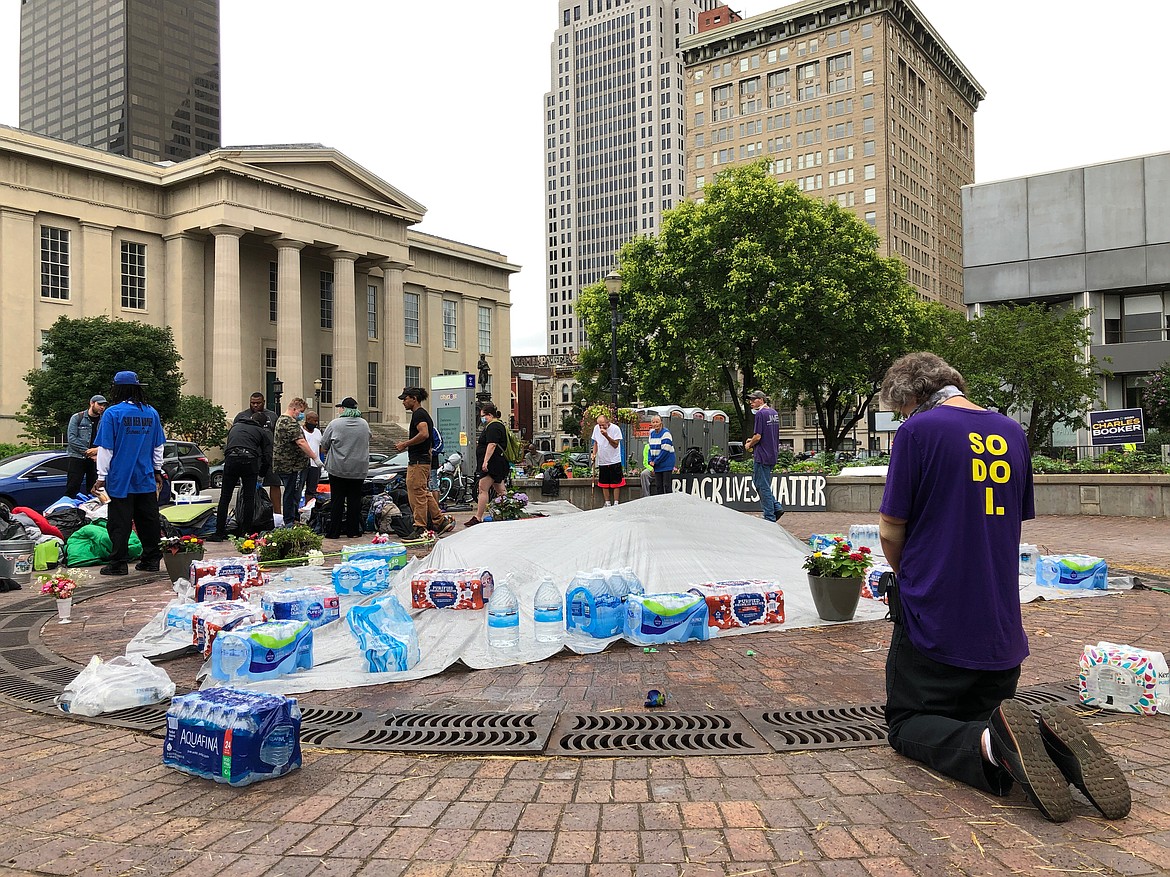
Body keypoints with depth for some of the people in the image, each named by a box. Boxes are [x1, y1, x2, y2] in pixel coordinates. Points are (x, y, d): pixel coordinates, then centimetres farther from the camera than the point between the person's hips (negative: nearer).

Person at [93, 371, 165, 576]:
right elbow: (158, 446, 13)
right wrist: (157, 471, 23)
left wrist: (101, 477, -4)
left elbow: (105, 449, -9)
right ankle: (151, 560, 15)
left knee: (120, 523, 1)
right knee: (149, 520, 10)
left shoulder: (112, 413, -9)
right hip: (146, 479, 4)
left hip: (120, 480, -4)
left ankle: (118, 563, 3)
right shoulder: (151, 413, 6)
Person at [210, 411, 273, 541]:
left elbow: (227, 446, 37)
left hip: (231, 459, 2)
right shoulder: (262, 432, 17)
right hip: (250, 461, -2)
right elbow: (268, 457, 14)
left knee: (225, 498, 7)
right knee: (249, 499, 7)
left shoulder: (235, 427, 27)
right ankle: (246, 532, 8)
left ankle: (219, 533, 6)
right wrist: (261, 474, 26)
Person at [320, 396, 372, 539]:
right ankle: (353, 531, 9)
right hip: (359, 469, 3)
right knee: (354, 499, 7)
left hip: (338, 468, -3)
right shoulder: (365, 424, 5)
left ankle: (333, 532, 6)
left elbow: (324, 446, 1)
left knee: (337, 500, 3)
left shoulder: (335, 423, -7)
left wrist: (327, 452, 20)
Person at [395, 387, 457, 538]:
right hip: (424, 459, 11)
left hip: (418, 461, -11)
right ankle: (442, 520, 17)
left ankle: (420, 529, -4)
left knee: (417, 493, -7)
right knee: (424, 493, 14)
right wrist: (406, 444, 19)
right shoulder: (423, 414, 20)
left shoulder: (418, 414, -12)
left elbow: (424, 434, -26)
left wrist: (405, 444, -17)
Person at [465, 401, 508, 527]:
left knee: (483, 489, -11)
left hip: (492, 463, -11)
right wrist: (479, 444, 31)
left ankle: (478, 518, -11)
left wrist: (485, 461, -27)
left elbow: (492, 445, -23)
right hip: (499, 463, 11)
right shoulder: (499, 425, 21)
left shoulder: (493, 427, -13)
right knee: (500, 490, 11)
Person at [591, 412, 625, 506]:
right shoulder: (596, 428, 3)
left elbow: (615, 444, -17)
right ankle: (607, 503, 15)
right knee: (604, 483, 7)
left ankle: (615, 503, 6)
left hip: (614, 461, -4)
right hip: (602, 461, 5)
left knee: (616, 483, 0)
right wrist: (594, 454, 3)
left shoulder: (615, 428, -12)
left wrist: (606, 435, -27)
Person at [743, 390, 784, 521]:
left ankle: (769, 517, 2)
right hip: (772, 454, 9)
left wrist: (749, 445, 0)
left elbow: (758, 436, -19)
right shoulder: (774, 412, 13)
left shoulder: (760, 414, -15)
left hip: (762, 455, -9)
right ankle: (776, 507, 13)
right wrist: (753, 440, 19)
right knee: (757, 481, 18)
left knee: (763, 486, -2)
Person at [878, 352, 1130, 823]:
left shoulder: (918, 430, -12)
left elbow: (891, 533, -10)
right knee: (984, 712, 24)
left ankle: (989, 746, -21)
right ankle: (1053, 741, -9)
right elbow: (1015, 522, 15)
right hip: (1002, 626, 6)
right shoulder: (1013, 433, 8)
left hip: (933, 622, -6)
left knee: (909, 725, 11)